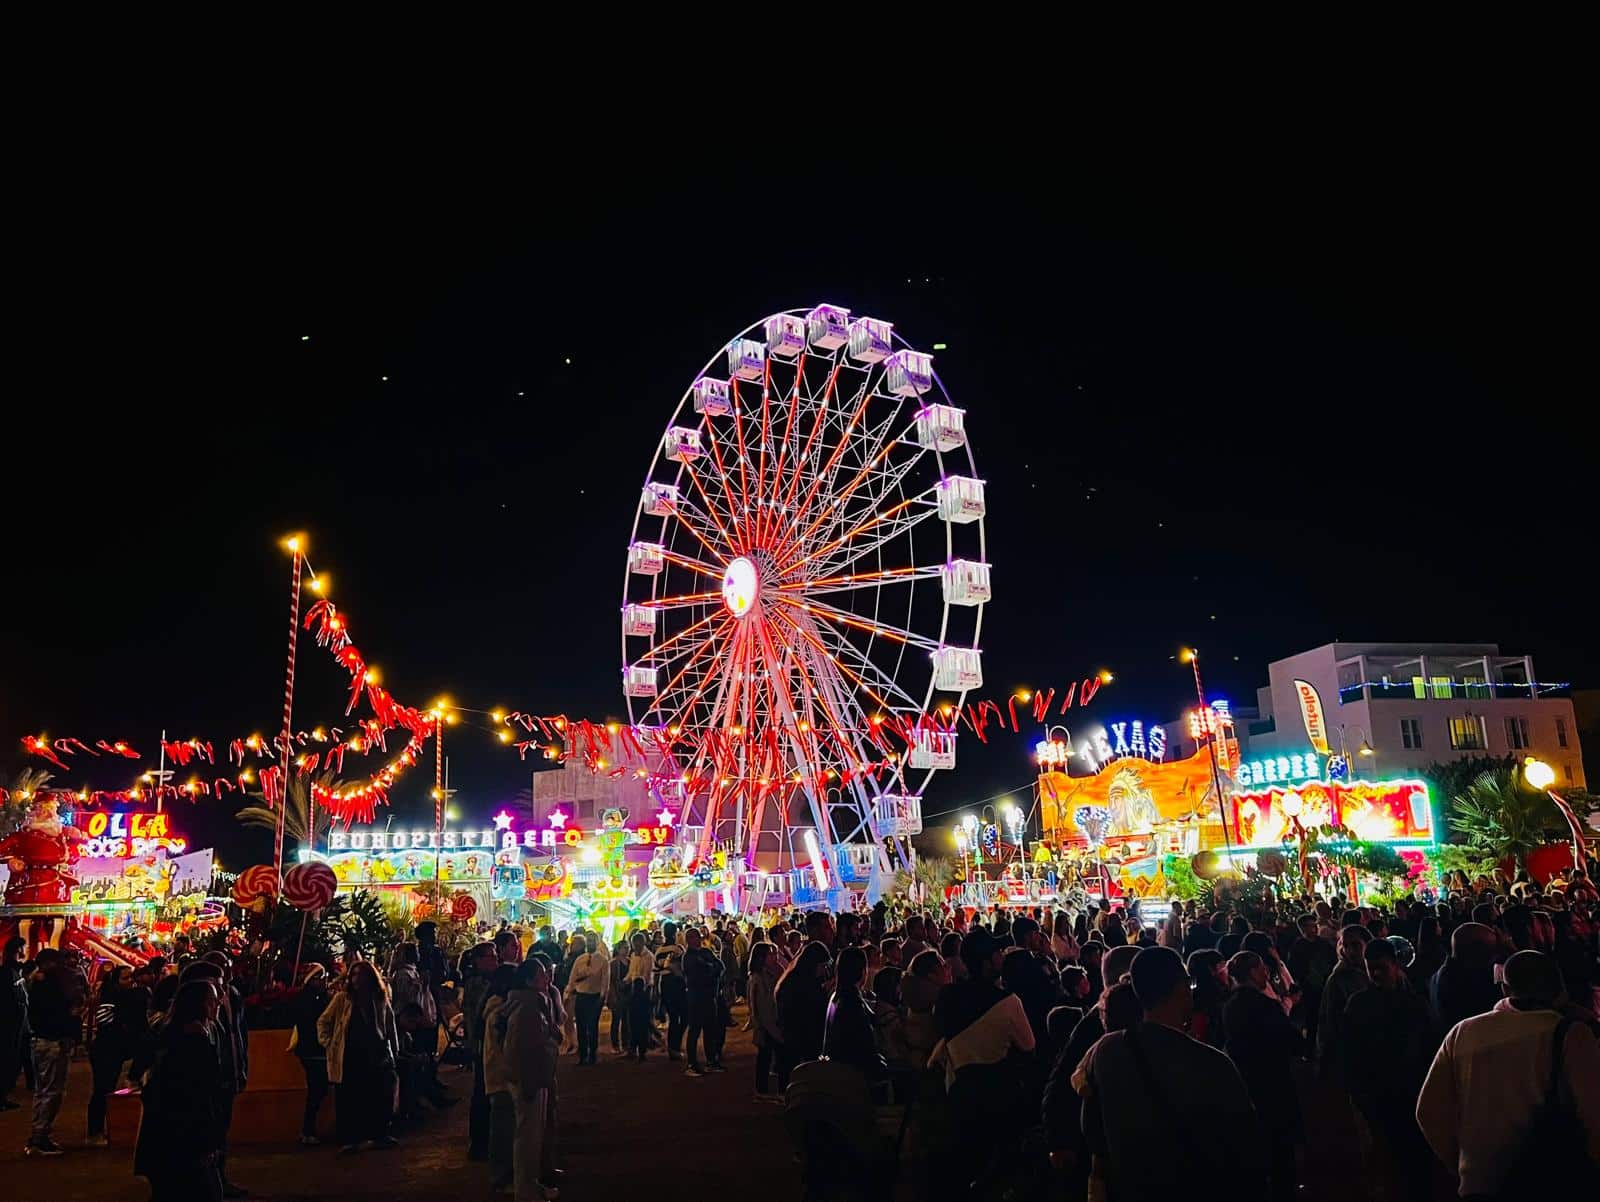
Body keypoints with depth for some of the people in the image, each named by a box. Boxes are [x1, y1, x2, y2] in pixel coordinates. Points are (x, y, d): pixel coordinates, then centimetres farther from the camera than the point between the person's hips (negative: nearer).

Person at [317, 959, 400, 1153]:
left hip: (376, 1057, 2)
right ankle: (348, 1139, 10)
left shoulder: (380, 999, 6)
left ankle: (379, 1135, 15)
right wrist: (327, 1043, -3)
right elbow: (323, 1022, 7)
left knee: (381, 1097, 1)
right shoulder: (342, 998, -1)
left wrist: (394, 1052, 11)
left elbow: (390, 1027, 13)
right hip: (348, 1058, -2)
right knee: (348, 1100, 0)